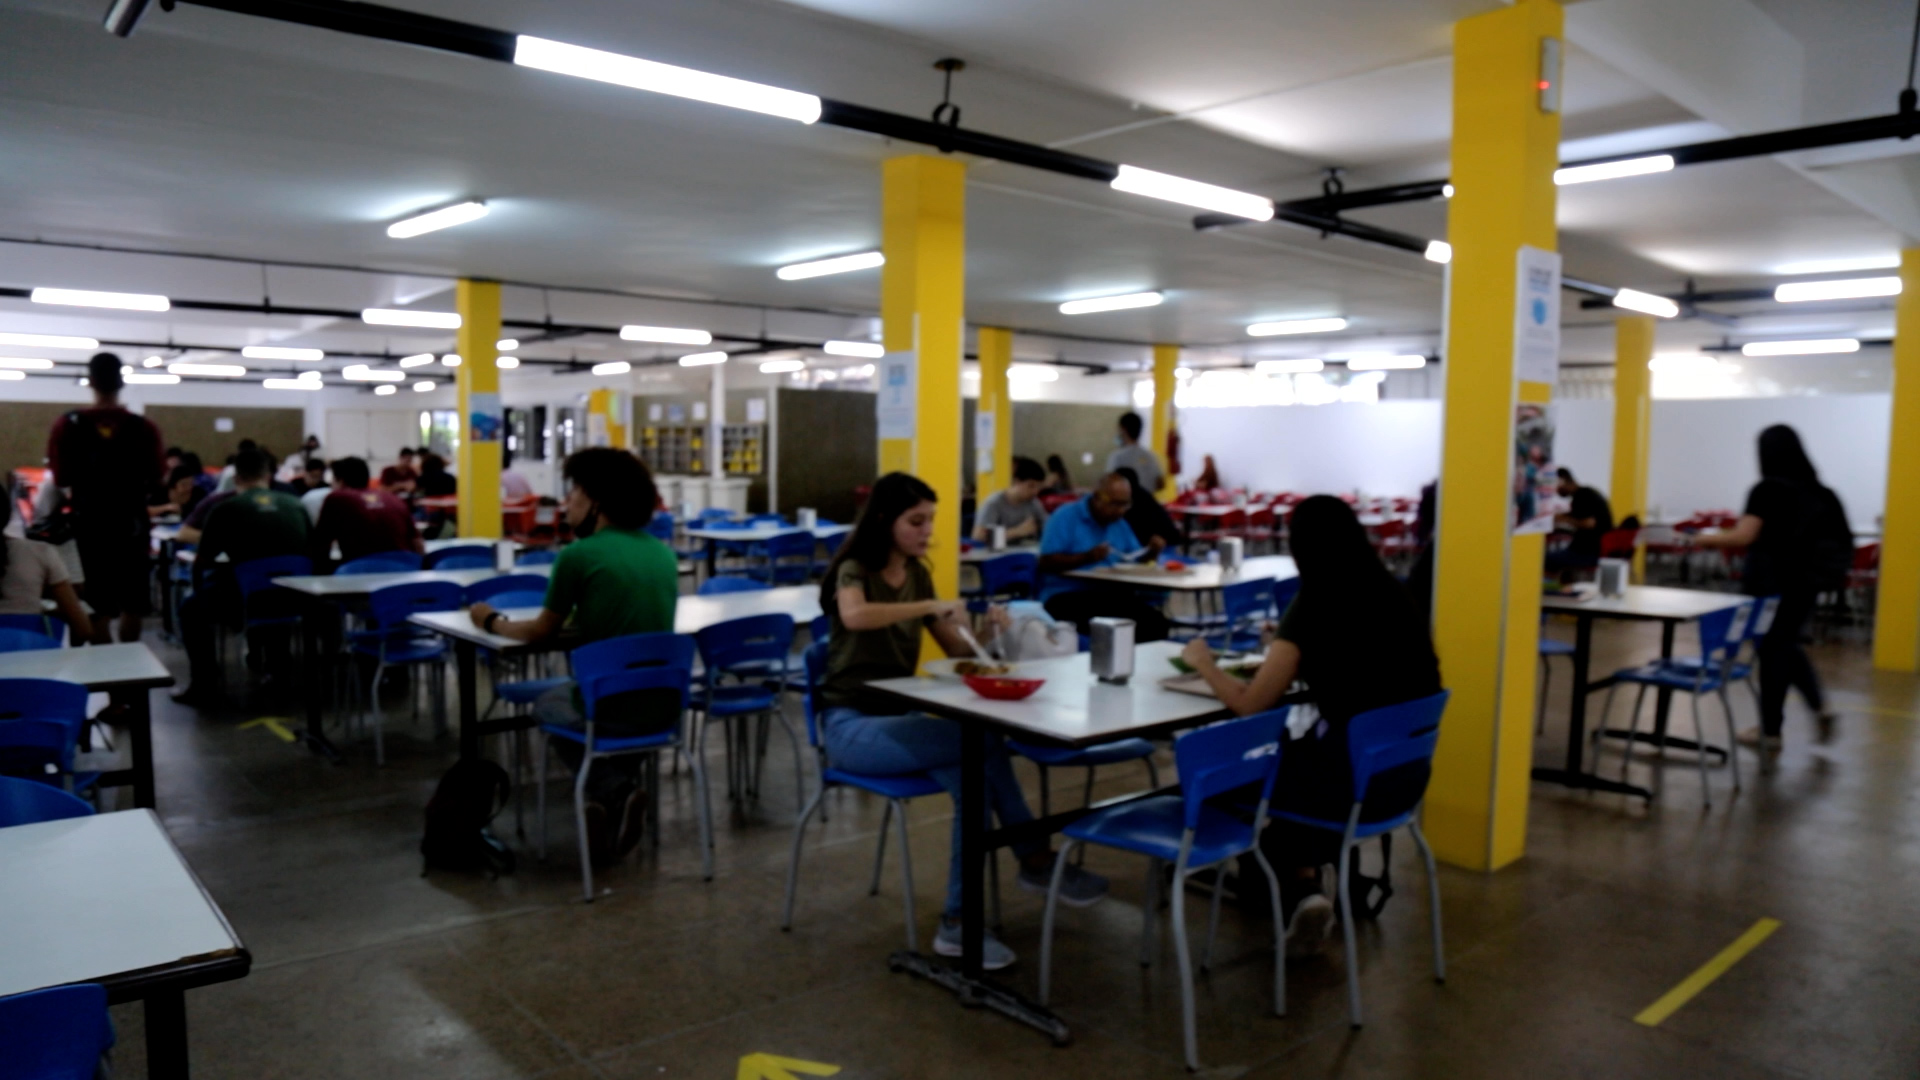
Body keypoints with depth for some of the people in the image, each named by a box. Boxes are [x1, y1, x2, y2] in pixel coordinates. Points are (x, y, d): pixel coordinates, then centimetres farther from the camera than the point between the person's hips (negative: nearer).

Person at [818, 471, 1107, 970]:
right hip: (853, 725, -7)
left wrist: (985, 633, -8)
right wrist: (932, 607, -31)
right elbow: (854, 616, -35)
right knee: (984, 739, -27)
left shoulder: (917, 573, 10)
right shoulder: (855, 571, -9)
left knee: (973, 774, -25)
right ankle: (1035, 859, -13)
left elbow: (956, 650, 13)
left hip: (898, 717, 7)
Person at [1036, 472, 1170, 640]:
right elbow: (1046, 563, -10)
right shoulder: (1066, 516, -2)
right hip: (1066, 596, -6)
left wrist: (1151, 551, 0)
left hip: (1109, 594, 6)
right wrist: (1087, 557, -21)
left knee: (1154, 620, -22)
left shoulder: (1119, 523, 19)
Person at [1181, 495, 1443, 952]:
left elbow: (1250, 704, -9)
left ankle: (1301, 889, 17)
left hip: (1354, 777, -6)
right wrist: (1288, 654, 29)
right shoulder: (1394, 598, 3)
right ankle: (1307, 892, 32)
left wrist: (1204, 662, 7)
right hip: (1407, 773, 6)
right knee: (1288, 759, 30)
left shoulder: (1313, 609, -15)